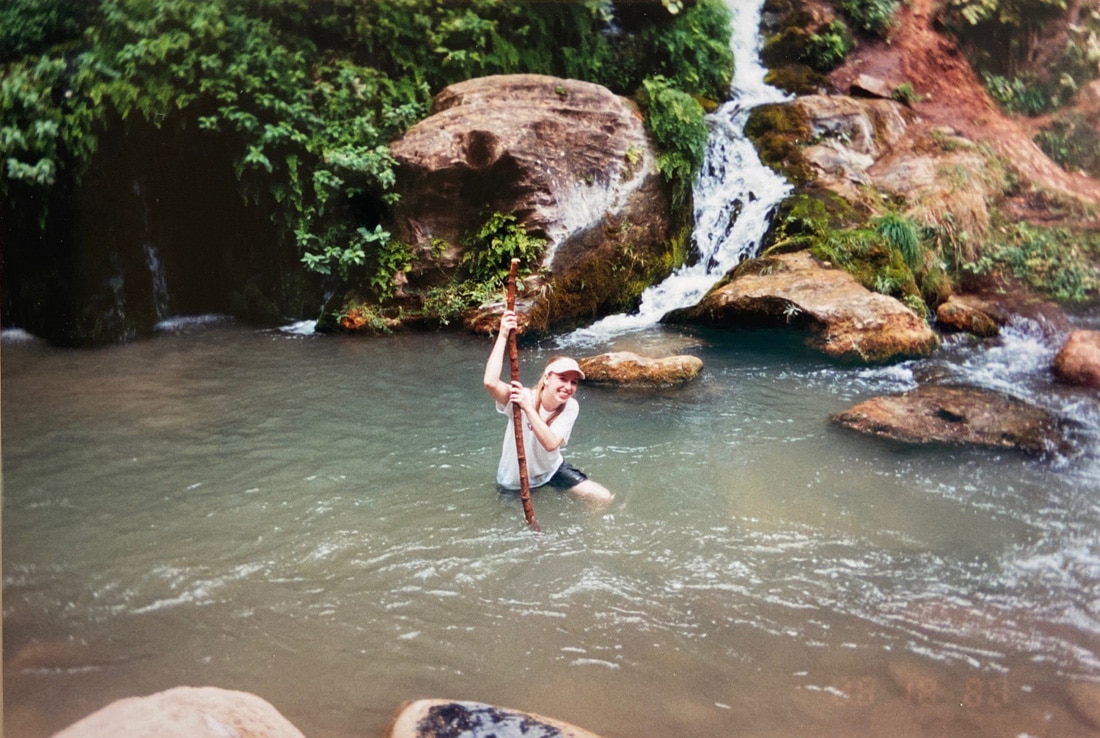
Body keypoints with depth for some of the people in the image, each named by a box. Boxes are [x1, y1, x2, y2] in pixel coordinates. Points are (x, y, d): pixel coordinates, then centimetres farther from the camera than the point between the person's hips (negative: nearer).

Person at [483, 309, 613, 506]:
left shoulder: (570, 407, -17)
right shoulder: (522, 397, -27)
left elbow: (551, 443, -33)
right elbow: (490, 383, -49)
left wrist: (528, 408, -43)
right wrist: (503, 335, -48)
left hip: (551, 469, 3)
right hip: (515, 481, -2)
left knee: (605, 499, -6)